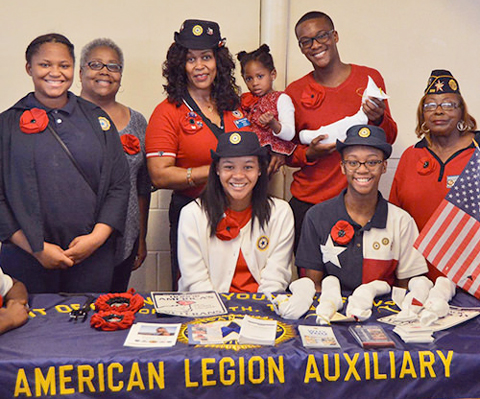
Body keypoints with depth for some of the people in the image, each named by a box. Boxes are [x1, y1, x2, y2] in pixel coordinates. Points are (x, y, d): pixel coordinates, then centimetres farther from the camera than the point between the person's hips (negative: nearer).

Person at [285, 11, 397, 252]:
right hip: (306, 203, 0)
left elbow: (389, 139, 8)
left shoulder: (369, 78, 3)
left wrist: (378, 119, -14)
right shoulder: (295, 92, 2)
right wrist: (309, 154, -12)